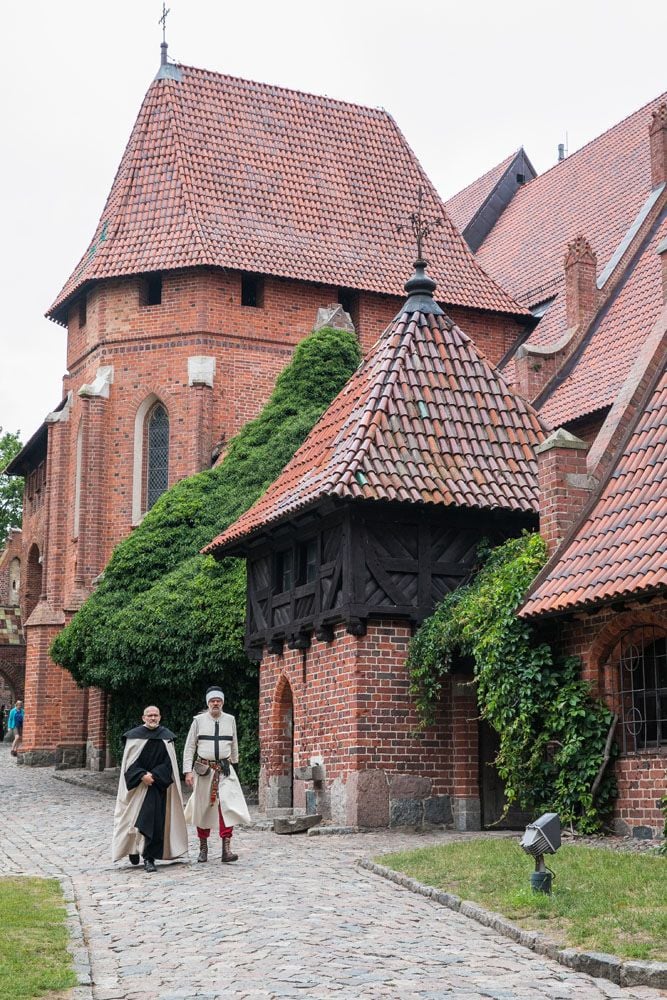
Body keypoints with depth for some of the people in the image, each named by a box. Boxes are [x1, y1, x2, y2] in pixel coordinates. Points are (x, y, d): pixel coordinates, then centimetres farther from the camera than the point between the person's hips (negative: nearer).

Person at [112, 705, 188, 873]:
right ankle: (133, 849, 24)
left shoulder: (166, 736, 3)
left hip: (159, 785, 1)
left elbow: (168, 762, 0)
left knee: (154, 821, -5)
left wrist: (153, 775, -13)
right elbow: (129, 761, -3)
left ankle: (149, 858, -1)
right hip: (137, 784, -1)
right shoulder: (134, 736, -1)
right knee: (134, 819, -1)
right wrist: (142, 776, -16)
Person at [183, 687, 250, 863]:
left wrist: (234, 762, 26)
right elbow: (189, 747, 1)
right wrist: (188, 771, -5)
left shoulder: (230, 720, 4)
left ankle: (226, 849, -16)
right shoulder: (199, 720, -1)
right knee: (203, 808, 8)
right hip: (204, 768, 0)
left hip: (225, 769, 1)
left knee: (228, 804, -15)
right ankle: (203, 847, 23)